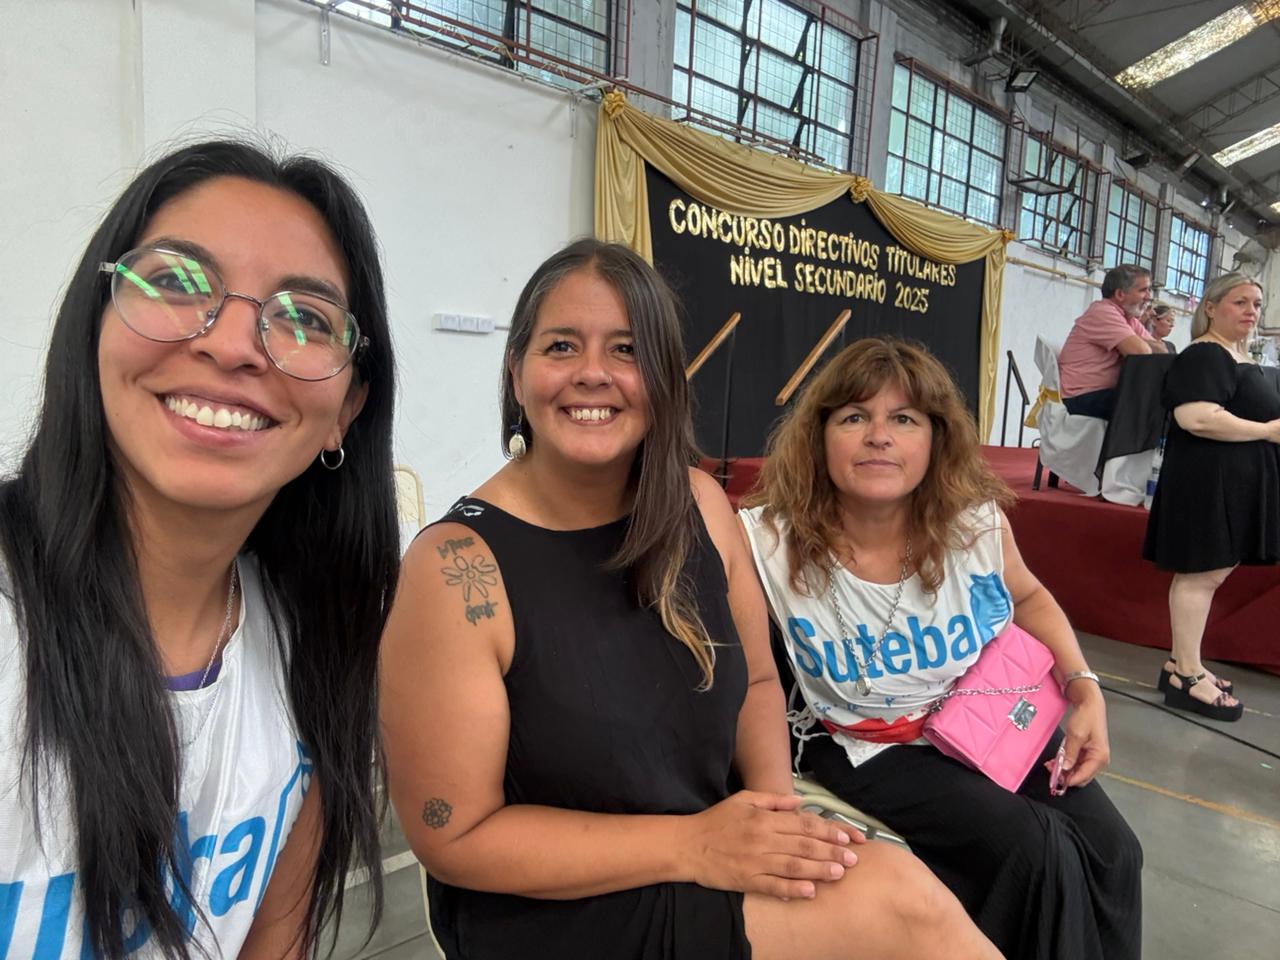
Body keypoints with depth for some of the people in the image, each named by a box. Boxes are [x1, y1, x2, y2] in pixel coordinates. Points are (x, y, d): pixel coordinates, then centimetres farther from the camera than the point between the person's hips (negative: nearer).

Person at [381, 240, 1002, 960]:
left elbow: (756, 680, 8)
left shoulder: (701, 505, -4)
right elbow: (454, 836, -16)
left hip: (715, 857, 5)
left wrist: (775, 804, -10)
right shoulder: (456, 565, -21)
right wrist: (694, 845, -22)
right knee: (904, 902, -19)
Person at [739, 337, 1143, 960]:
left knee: (1110, 849, -6)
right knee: (1033, 850, -19)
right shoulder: (767, 544, -24)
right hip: (866, 748, -4)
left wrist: (1085, 689, -2)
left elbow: (1027, 598, 10)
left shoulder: (978, 522, -11)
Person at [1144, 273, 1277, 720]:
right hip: (1208, 480, -10)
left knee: (1212, 572, 12)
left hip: (1236, 483, 10)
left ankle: (1183, 663, 21)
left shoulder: (1243, 360, 20)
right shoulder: (1203, 356, -12)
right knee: (1201, 573, -7)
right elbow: (1196, 417, -26)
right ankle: (1186, 676, 1)